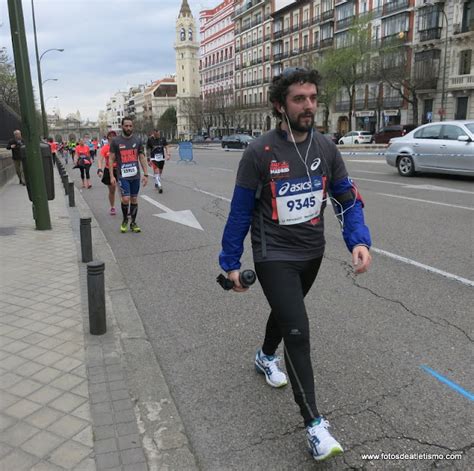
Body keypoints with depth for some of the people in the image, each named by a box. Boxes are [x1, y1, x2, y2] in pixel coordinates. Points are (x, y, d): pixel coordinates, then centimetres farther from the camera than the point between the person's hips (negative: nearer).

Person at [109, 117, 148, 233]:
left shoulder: (137, 140, 5)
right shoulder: (116, 141, -2)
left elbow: (142, 157, 8)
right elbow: (111, 159, 0)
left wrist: (146, 174, 2)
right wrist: (112, 176, -7)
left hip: (136, 176, 3)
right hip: (123, 176, -3)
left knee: (134, 199, 8)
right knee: (126, 199, -12)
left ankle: (133, 223, 20)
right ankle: (125, 219, 14)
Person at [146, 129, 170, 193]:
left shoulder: (162, 139, 2)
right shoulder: (150, 140, -5)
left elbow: (166, 147, 6)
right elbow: (148, 150, 3)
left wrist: (168, 155, -11)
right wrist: (149, 160, 4)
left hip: (162, 158, 4)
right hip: (154, 158, -4)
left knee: (160, 172, 14)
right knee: (156, 171, -17)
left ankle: (156, 183, 34)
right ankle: (159, 186, -21)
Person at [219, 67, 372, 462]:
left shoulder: (326, 149, -3)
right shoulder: (260, 152, -15)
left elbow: (348, 200, 2)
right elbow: (240, 211, -9)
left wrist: (359, 241, -15)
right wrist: (231, 262, -6)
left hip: (312, 253, 6)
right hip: (274, 256, -5)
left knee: (287, 309, 26)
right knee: (298, 330, -12)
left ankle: (266, 357, 57)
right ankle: (314, 424, 0)